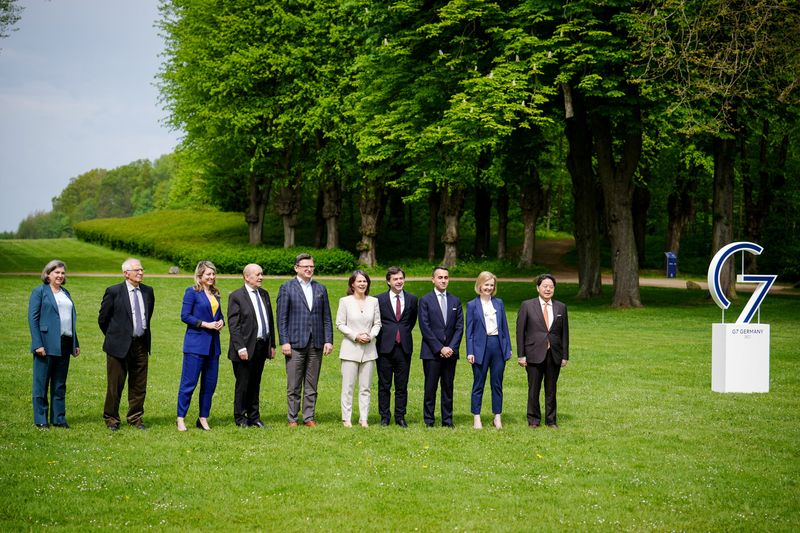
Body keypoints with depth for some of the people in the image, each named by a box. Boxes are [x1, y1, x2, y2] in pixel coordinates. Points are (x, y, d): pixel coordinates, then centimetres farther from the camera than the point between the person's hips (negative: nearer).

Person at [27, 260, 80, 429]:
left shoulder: (65, 293, 17)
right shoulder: (39, 292, -3)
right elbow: (32, 318, -9)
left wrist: (75, 343, 13)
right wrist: (38, 344, -17)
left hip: (64, 345, 6)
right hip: (47, 344, -6)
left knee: (60, 384, 10)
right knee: (42, 383, 1)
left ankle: (59, 418, 16)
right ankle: (41, 420, 6)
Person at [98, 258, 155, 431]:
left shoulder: (148, 291, 6)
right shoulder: (113, 292, -8)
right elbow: (102, 319, 0)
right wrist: (113, 337, 7)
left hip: (141, 345, 4)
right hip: (119, 345, -4)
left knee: (139, 385, 9)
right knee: (115, 385, 3)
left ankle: (135, 418, 22)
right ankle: (111, 419, 15)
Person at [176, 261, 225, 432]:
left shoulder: (215, 293, 14)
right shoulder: (192, 292, -5)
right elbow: (185, 316, -10)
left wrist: (221, 322, -1)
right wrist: (206, 324, -15)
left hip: (213, 344, 7)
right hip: (195, 343, -7)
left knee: (210, 384, 7)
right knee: (189, 382, -5)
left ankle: (203, 419, 15)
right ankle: (180, 418, 2)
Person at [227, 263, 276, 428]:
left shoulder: (264, 294, 13)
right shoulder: (236, 296, -8)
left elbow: (270, 320, 17)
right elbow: (233, 325, -13)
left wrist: (272, 344, 13)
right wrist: (240, 348, -18)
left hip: (262, 346, 6)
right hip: (246, 348, -6)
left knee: (255, 384, 12)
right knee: (243, 384, 2)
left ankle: (254, 417, 19)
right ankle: (240, 418, 12)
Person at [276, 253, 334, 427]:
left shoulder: (320, 289, 12)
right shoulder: (287, 288, 1)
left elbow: (327, 317, 12)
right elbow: (282, 318, -2)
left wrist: (328, 340, 3)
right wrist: (284, 342, -9)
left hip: (316, 344, 3)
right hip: (295, 344, -3)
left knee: (311, 385, 7)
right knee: (293, 386, 0)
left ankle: (309, 417, 13)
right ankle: (292, 418, 8)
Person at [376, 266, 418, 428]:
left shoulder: (412, 299, 6)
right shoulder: (379, 299, -1)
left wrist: (404, 333, 12)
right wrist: (382, 335, 5)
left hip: (404, 347, 2)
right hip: (385, 346, -2)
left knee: (402, 385, 6)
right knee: (384, 385, 4)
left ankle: (400, 417, 13)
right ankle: (384, 417, 12)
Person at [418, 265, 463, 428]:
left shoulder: (455, 301, 11)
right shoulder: (425, 300, -1)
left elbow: (459, 327, 7)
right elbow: (425, 328, -7)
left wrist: (451, 347, -7)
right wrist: (440, 348, -12)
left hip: (450, 352, 3)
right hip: (431, 353, -3)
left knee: (448, 388, 6)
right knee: (430, 388, -1)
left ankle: (447, 421, 11)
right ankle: (428, 421, 5)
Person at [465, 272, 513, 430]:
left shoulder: (499, 303, 10)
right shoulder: (472, 305, 0)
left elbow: (504, 326, 12)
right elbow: (469, 330, -1)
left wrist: (508, 348, 8)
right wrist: (470, 352, -7)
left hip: (498, 345, 3)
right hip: (481, 347, -3)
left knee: (497, 384, 7)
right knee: (478, 384, 3)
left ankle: (497, 418, 13)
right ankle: (476, 418, 9)